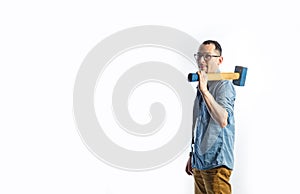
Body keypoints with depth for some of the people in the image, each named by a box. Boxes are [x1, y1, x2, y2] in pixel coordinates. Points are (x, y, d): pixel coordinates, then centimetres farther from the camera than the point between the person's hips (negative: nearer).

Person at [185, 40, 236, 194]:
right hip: (200, 162, 9)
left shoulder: (224, 85, -13)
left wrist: (204, 90, -34)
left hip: (216, 163, -8)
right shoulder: (202, 85, 14)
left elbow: (223, 121, -31)